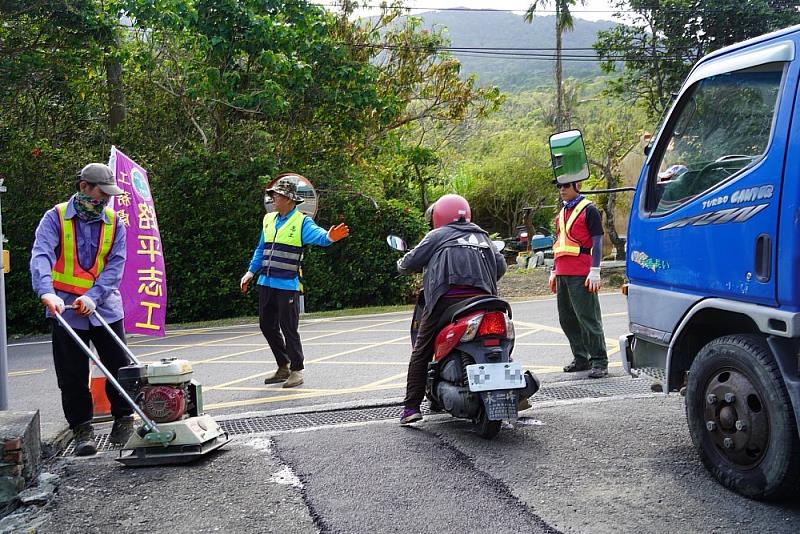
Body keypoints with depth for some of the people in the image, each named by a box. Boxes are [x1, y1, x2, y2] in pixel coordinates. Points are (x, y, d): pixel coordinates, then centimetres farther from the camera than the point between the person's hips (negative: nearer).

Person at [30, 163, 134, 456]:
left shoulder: (114, 223, 3)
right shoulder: (56, 218, -4)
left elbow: (115, 266, -4)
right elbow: (41, 256, -19)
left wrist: (92, 297, -19)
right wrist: (47, 293, -36)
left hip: (105, 307, 2)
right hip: (65, 309, -1)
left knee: (119, 366, 4)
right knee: (72, 375, 4)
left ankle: (124, 418, 23)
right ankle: (82, 429, 16)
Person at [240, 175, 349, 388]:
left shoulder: (302, 222, -8)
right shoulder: (268, 219, 11)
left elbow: (317, 235, -28)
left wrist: (329, 237, -50)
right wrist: (251, 272, 13)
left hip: (287, 285, -7)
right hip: (266, 283, 7)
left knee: (289, 328, -3)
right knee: (267, 325, 13)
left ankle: (296, 370, 11)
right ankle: (283, 367, 27)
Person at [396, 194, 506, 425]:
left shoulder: (438, 235, 12)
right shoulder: (482, 235, 26)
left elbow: (410, 262, 8)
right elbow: (500, 264, 17)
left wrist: (401, 265, 30)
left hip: (447, 298, -4)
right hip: (482, 299, 4)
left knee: (421, 351, 5)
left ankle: (411, 407, 1)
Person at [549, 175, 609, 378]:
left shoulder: (588, 210, -4)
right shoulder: (561, 213, 19)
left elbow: (597, 242, -9)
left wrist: (595, 272, -16)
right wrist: (554, 272, 22)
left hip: (581, 274, -8)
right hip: (563, 274, 8)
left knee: (588, 318, -6)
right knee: (567, 318, 10)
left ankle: (599, 361, 0)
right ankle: (581, 358, 21)